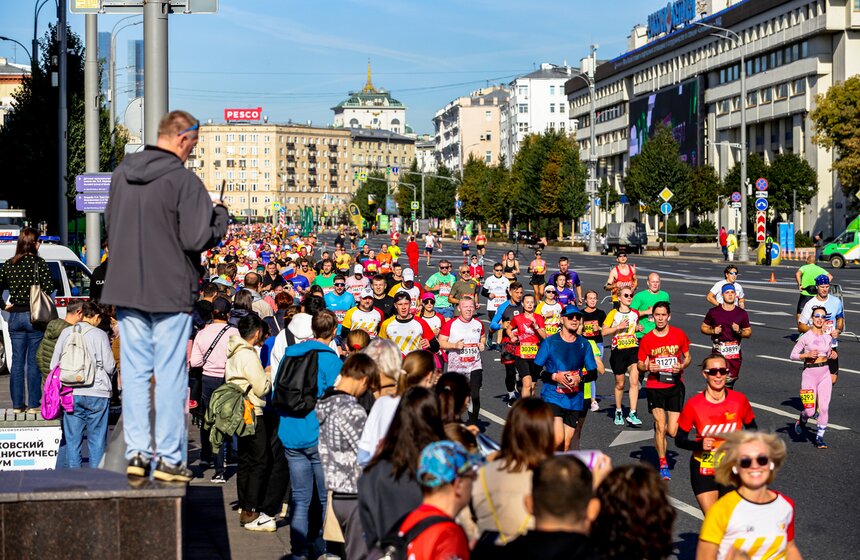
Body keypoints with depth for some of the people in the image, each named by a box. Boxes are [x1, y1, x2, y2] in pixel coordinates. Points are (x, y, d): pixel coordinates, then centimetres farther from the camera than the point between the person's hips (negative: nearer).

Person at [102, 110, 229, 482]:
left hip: (125, 287, 6)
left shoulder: (121, 173, 7)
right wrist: (220, 214, 0)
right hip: (170, 291, -6)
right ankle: (169, 459, 5)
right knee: (170, 376, 2)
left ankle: (136, 454, 11)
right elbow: (197, 239, -17)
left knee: (134, 373, 10)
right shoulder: (183, 180, -15)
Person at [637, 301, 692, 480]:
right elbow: (640, 364, 7)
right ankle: (663, 465, 6)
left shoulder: (679, 334, 0)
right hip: (655, 386, -1)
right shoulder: (646, 339, -1)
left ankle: (660, 433, 35)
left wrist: (681, 367, -10)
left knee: (673, 431, -3)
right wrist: (648, 367, -15)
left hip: (675, 385, 1)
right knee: (660, 426, -9)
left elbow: (687, 357, 11)